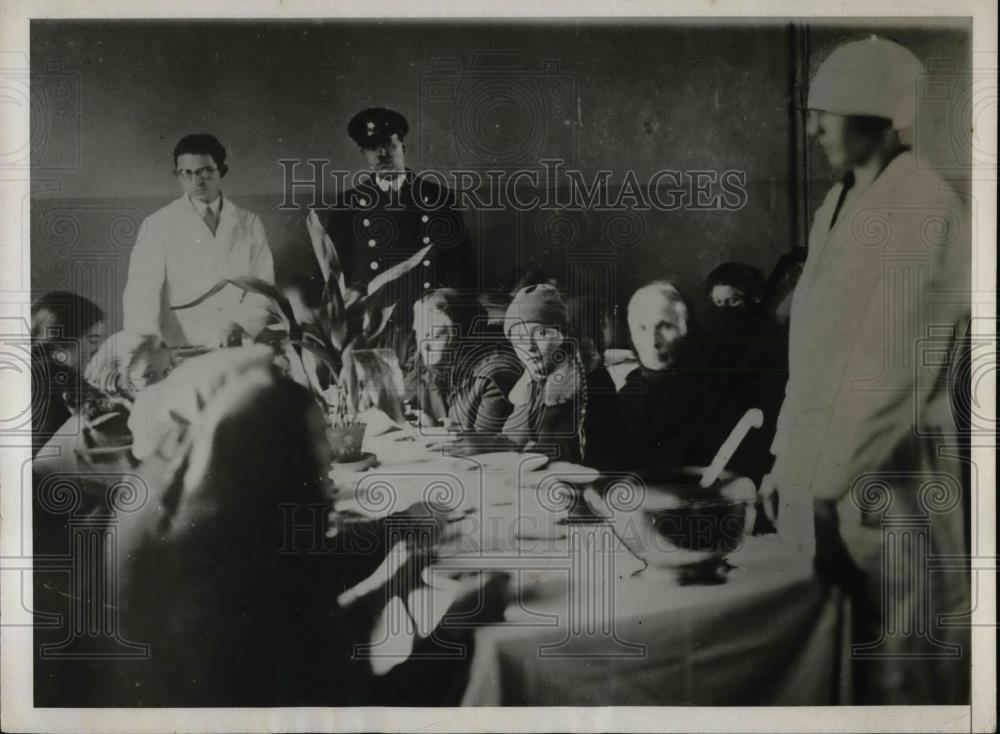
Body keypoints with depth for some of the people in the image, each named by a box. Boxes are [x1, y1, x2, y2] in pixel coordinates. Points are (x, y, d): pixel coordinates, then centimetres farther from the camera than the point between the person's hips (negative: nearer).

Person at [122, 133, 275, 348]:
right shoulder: (158, 225, 5)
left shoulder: (250, 224, 11)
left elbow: (262, 289, 8)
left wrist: (237, 325, -12)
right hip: (178, 351, -1)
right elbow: (141, 295, -4)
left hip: (237, 353, 2)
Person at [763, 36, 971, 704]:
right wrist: (789, 459, 13)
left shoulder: (927, 211, -15)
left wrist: (829, 482, -19)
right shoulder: (836, 205, 11)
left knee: (891, 673, 6)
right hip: (820, 476, 8)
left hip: (881, 484, -8)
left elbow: (893, 368, -20)